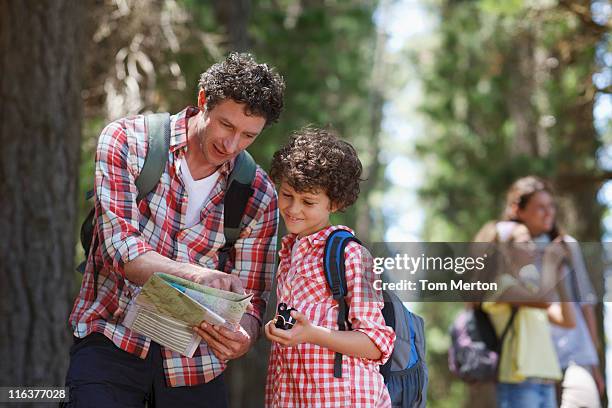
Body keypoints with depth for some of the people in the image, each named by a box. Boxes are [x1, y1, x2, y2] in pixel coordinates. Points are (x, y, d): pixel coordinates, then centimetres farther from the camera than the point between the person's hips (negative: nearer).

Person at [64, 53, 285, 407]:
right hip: (110, 343, -2)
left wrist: (243, 338, -24)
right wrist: (197, 275, -35)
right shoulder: (126, 141, -6)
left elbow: (250, 297, 0)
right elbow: (119, 247, -18)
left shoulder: (259, 195, 0)